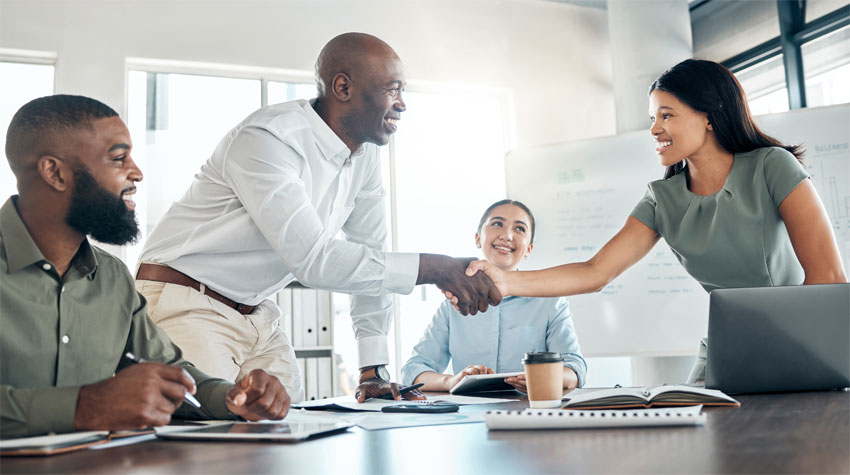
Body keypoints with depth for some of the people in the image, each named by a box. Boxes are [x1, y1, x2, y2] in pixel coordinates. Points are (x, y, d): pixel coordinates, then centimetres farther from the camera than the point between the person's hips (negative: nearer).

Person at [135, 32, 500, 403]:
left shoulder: (365, 158, 2)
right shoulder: (267, 139, -24)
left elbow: (371, 259, 6)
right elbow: (313, 259, -31)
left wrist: (373, 371, 2)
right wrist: (437, 269, -29)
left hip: (255, 317, 7)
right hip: (185, 307, -7)